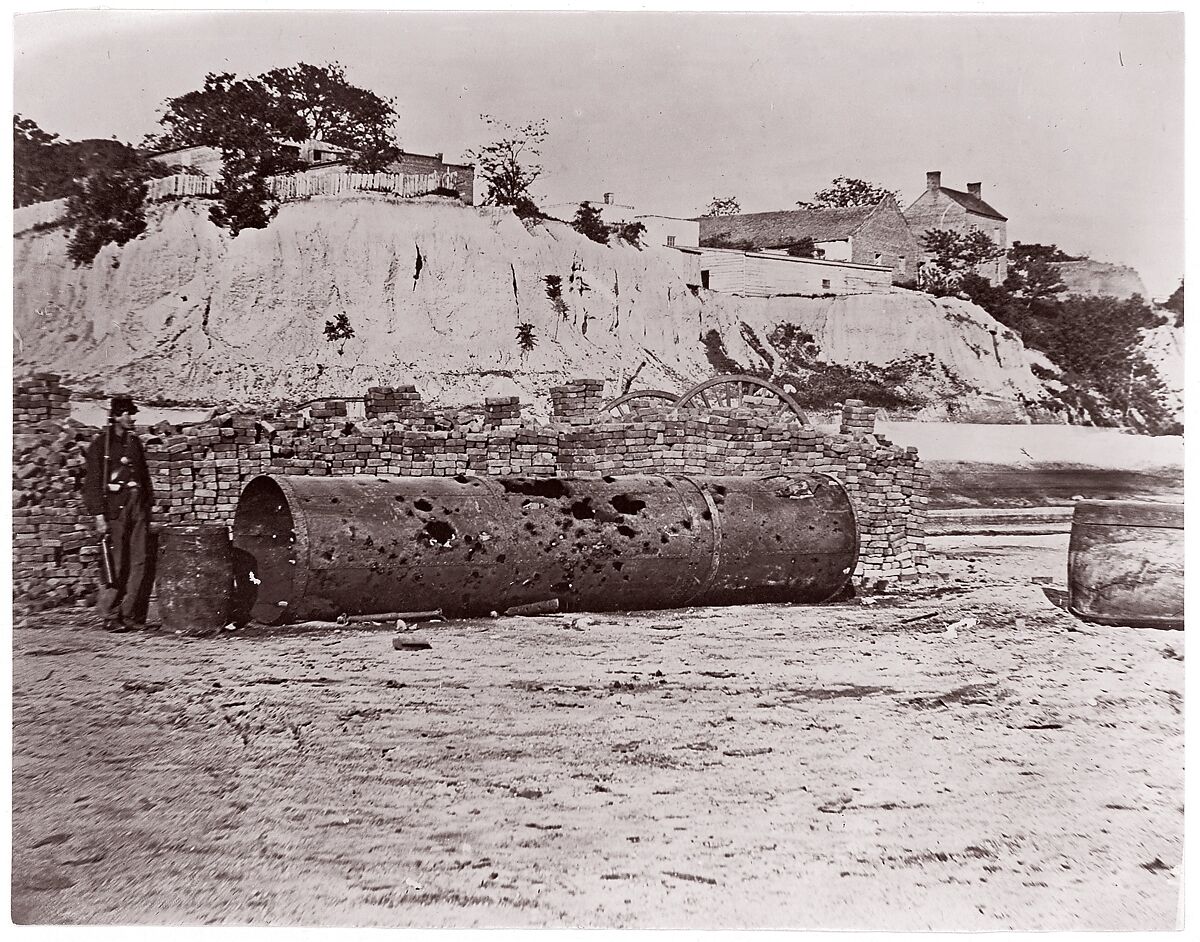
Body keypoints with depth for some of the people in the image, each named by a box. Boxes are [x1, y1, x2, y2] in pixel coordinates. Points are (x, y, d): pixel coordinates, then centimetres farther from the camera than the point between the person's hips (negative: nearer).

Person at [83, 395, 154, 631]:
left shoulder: (135, 442, 16)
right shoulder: (100, 444, -2)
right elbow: (93, 482, -5)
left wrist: (148, 504, 13)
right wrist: (98, 514, -12)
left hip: (138, 505, 6)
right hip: (115, 506, -6)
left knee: (139, 562, 2)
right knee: (115, 564, -5)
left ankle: (129, 614, 10)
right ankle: (110, 616, 3)